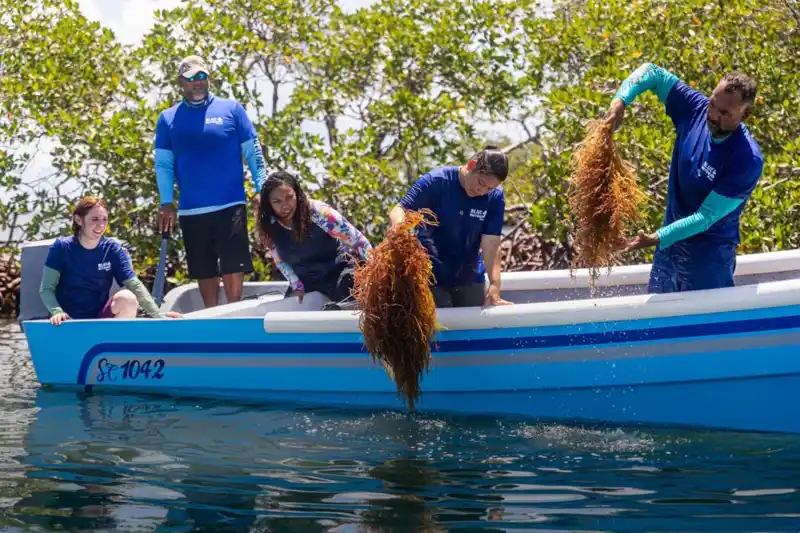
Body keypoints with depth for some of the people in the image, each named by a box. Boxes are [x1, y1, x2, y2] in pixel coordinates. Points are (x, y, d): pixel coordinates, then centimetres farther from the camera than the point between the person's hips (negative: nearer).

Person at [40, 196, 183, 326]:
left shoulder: (113, 249, -2)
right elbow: (46, 289, -8)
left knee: (127, 297, -27)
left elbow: (135, 285, -9)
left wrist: (157, 315, -22)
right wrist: (57, 312, -28)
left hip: (101, 318, 1)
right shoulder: (61, 247, -7)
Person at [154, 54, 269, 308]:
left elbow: (254, 153, 4)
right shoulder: (167, 119, 8)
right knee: (205, 272, 10)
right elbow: (163, 164, 7)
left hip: (231, 205, -2)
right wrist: (166, 203, -5)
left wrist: (263, 192, -5)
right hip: (191, 210, 2)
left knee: (233, 268, -5)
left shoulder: (231, 109, 4)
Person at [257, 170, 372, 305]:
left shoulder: (319, 213, -28)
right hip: (306, 282, 5)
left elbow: (358, 241, -25)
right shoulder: (270, 225, -13)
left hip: (339, 271, -5)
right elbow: (280, 260, 4)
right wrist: (297, 286, -4)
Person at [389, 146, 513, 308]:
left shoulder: (495, 197, -10)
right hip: (432, 277, -3)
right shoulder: (436, 181, -16)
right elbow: (399, 210, -19)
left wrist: (494, 287, -27)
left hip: (470, 278, 3)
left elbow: (491, 244, -15)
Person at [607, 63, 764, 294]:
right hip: (670, 243, 6)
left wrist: (655, 239, -35)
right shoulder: (695, 108, -13)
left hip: (709, 257, -6)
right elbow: (652, 72, -4)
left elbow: (705, 217, -27)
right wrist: (620, 100, -22)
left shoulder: (748, 161, -28)